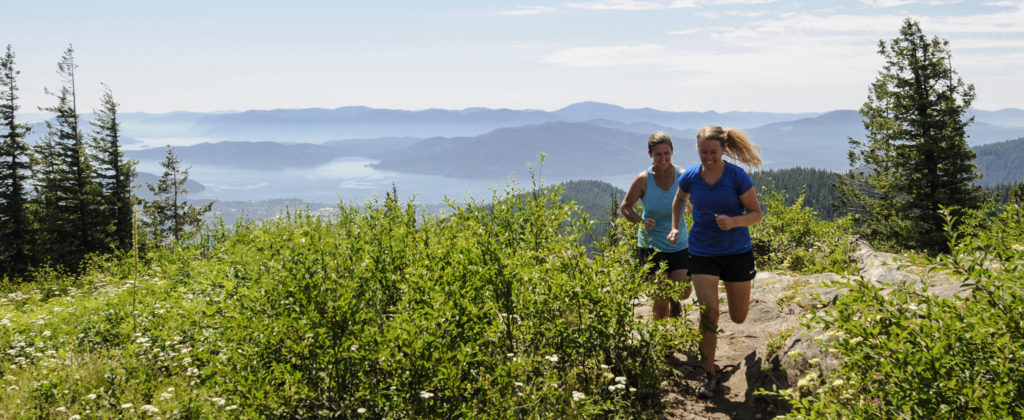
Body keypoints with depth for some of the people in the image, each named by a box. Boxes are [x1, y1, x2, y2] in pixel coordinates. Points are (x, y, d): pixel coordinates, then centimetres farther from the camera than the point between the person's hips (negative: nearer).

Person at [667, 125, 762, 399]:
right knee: (709, 313, -11)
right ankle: (708, 375, 4)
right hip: (703, 253, 0)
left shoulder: (738, 177, -13)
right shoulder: (690, 177, -6)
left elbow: (756, 213, -6)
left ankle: (733, 286, 50)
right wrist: (675, 228, 6)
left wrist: (734, 221, -25)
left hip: (737, 252, 0)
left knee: (738, 317, 11)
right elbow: (679, 200, 18)